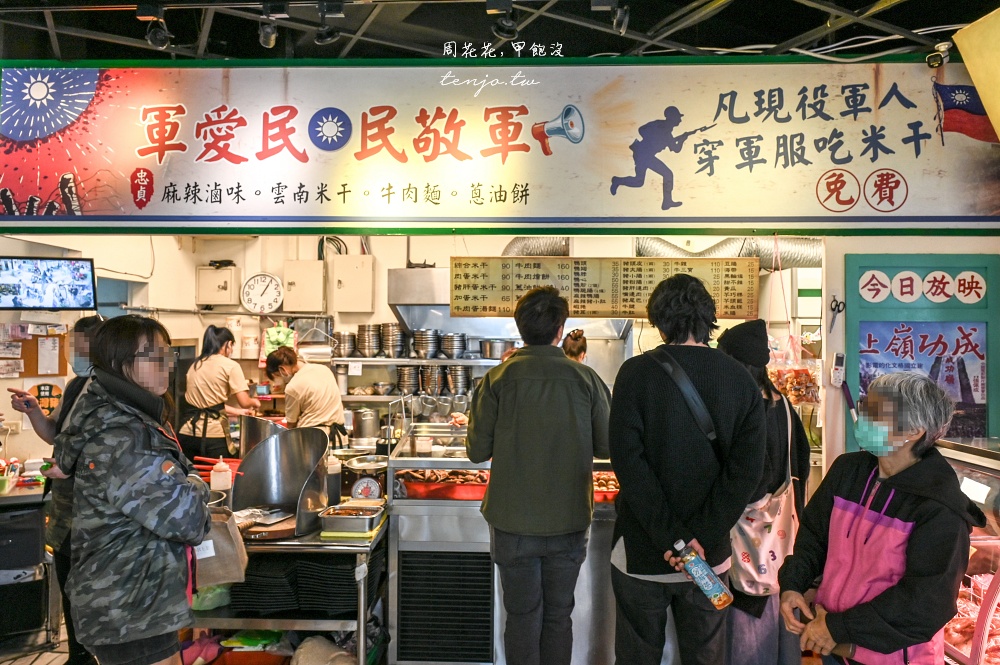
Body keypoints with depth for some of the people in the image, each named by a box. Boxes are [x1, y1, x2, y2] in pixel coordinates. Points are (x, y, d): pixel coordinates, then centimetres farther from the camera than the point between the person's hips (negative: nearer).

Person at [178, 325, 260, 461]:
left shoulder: (195, 364, 15)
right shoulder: (231, 366, -4)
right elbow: (244, 403, -9)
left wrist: (238, 412, 28)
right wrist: (254, 402, 14)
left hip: (187, 433, 6)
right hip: (212, 435, -6)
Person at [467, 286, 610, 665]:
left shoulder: (497, 379, -10)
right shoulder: (586, 380, -8)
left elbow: (477, 451, -8)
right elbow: (606, 447, 0)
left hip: (514, 521, -1)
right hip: (569, 521, 1)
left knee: (522, 617, 13)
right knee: (559, 616, 17)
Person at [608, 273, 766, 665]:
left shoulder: (637, 372, -10)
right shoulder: (741, 380, -2)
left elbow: (627, 460, -17)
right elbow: (747, 469, -8)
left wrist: (672, 538, -15)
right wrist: (700, 539, -11)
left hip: (642, 551, -2)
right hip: (710, 553, 3)